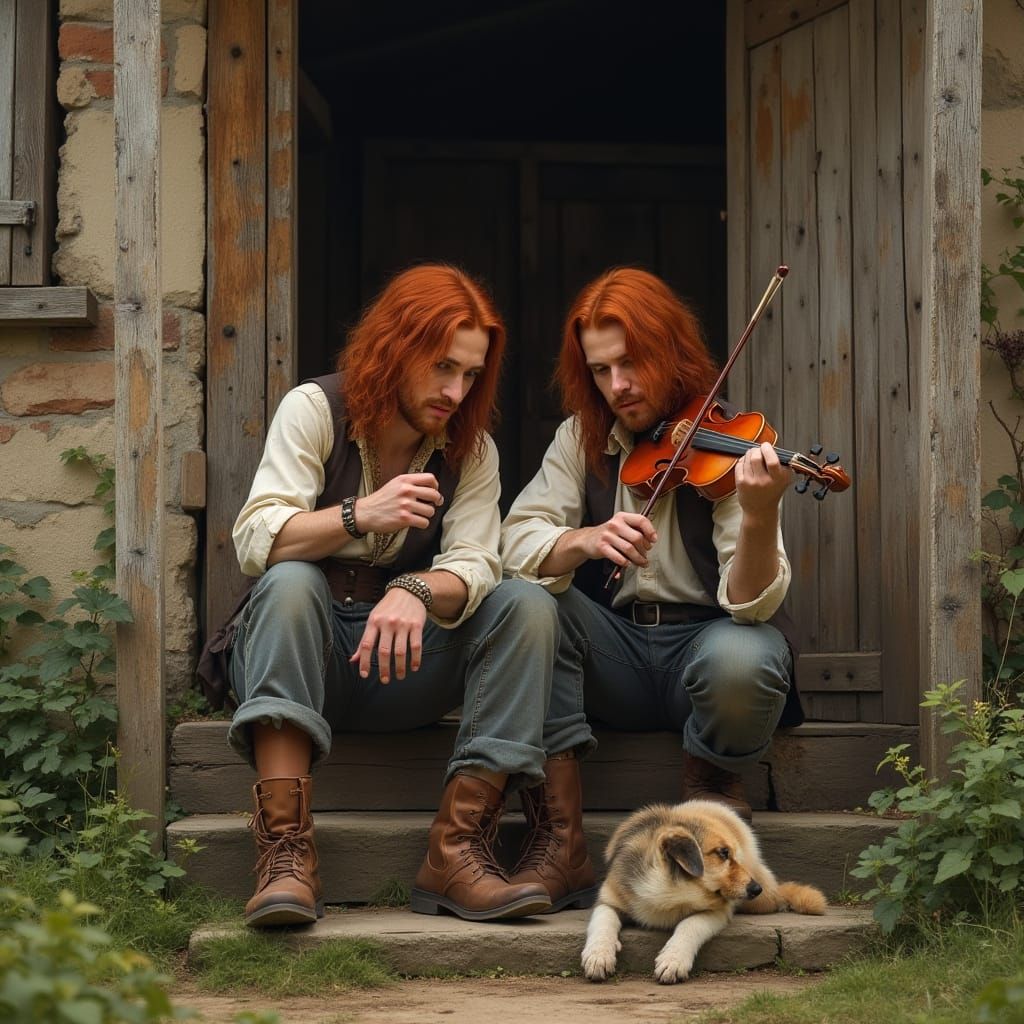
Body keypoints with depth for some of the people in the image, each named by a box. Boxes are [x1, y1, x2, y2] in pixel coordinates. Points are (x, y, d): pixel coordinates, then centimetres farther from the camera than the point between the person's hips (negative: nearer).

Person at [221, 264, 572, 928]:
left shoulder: (471, 449, 5)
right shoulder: (315, 410, -4)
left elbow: (473, 566, -12)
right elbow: (255, 542, -17)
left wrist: (417, 592, -35)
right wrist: (358, 516, -34)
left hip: (403, 660, 3)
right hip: (301, 654, -2)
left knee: (528, 606, -21)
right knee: (290, 583, -35)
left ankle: (458, 848, -30)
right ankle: (286, 852, -43)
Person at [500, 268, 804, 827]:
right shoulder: (583, 440, 1)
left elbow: (750, 604, -21)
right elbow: (515, 544, -12)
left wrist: (760, 517, -41)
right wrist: (584, 541, -34)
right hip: (615, 648, 3)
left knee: (742, 660, -37)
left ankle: (712, 779, -2)